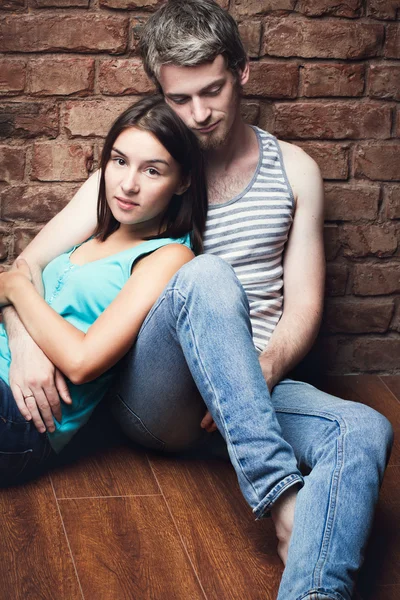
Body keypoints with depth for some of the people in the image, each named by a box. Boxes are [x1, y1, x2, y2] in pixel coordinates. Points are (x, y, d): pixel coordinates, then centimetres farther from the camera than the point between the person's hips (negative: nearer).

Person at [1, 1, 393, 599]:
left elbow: (303, 304, 6)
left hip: (257, 393, 2)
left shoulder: (293, 170, 10)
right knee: (207, 276, -35)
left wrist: (264, 368, -17)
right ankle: (284, 500, -39)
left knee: (366, 430, -31)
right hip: (152, 400, -2)